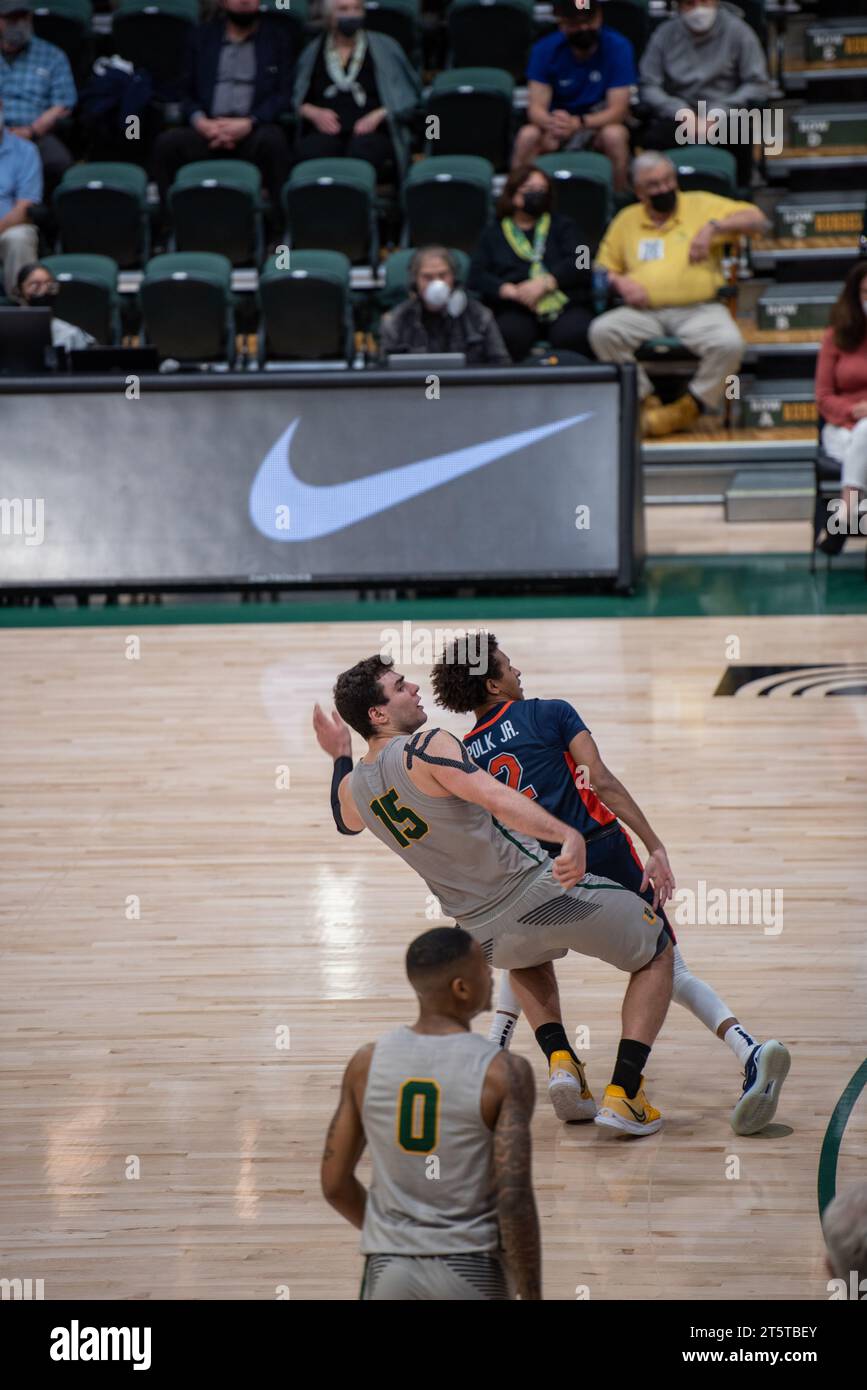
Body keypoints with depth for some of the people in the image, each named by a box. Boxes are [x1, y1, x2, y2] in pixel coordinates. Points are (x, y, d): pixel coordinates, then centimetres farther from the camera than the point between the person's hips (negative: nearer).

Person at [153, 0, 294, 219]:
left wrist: (249, 123, -15)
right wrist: (200, 121, -10)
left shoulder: (278, 35, 11)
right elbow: (187, 93, 13)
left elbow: (286, 93, 1)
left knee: (272, 140, -36)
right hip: (208, 131, 2)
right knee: (167, 142, -27)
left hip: (256, 131, -2)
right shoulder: (202, 36, 17)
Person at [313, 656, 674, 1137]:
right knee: (657, 953, 17)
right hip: (544, 892, -6)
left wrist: (340, 758, 33)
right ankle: (624, 1096, 4)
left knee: (526, 957, 43)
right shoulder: (428, 748, -16)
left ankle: (560, 1062, 18)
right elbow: (496, 798, -33)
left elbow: (346, 822, 31)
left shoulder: (353, 789, 4)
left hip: (487, 935, 6)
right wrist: (568, 835, -44)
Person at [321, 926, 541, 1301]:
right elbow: (513, 1200, -15)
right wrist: (532, 1300, -9)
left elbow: (335, 1184, 7)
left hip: (389, 1270, 3)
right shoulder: (504, 1073, -10)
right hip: (471, 1271, -3)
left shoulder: (367, 1062, 1)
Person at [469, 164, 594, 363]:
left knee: (575, 334, -35)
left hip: (566, 304, 0)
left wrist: (545, 282, -11)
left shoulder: (562, 225, 25)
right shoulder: (493, 233, 23)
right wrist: (510, 291, -10)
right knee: (508, 334, -36)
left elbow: (577, 264, 7)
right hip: (516, 310, 0)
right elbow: (477, 277, 9)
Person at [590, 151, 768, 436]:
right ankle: (645, 401, -12)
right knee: (601, 331, -26)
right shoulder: (627, 220, 18)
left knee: (729, 343, -32)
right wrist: (619, 283, 0)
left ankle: (690, 407, -9)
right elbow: (603, 269, 23)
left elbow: (757, 219, 2)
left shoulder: (701, 205, 10)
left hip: (699, 308, -2)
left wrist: (714, 227, -13)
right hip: (645, 313, 2)